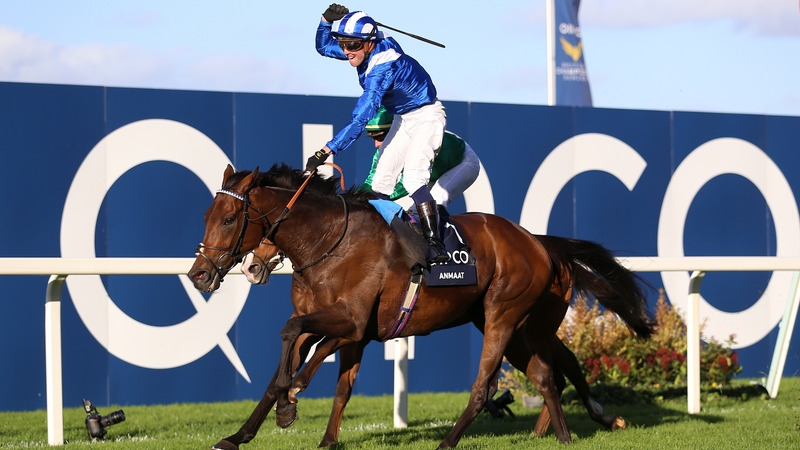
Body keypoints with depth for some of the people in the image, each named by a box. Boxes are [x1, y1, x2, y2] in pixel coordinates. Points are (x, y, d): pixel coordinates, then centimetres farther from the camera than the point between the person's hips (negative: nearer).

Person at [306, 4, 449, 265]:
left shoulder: (383, 68, -35)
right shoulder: (367, 49, -10)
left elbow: (359, 120, -41)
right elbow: (324, 47, 8)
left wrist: (326, 151, -45)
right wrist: (326, 21, -13)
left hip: (425, 117, -10)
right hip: (403, 119, 10)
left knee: (413, 177, -26)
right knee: (381, 179, 6)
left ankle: (435, 246, -32)